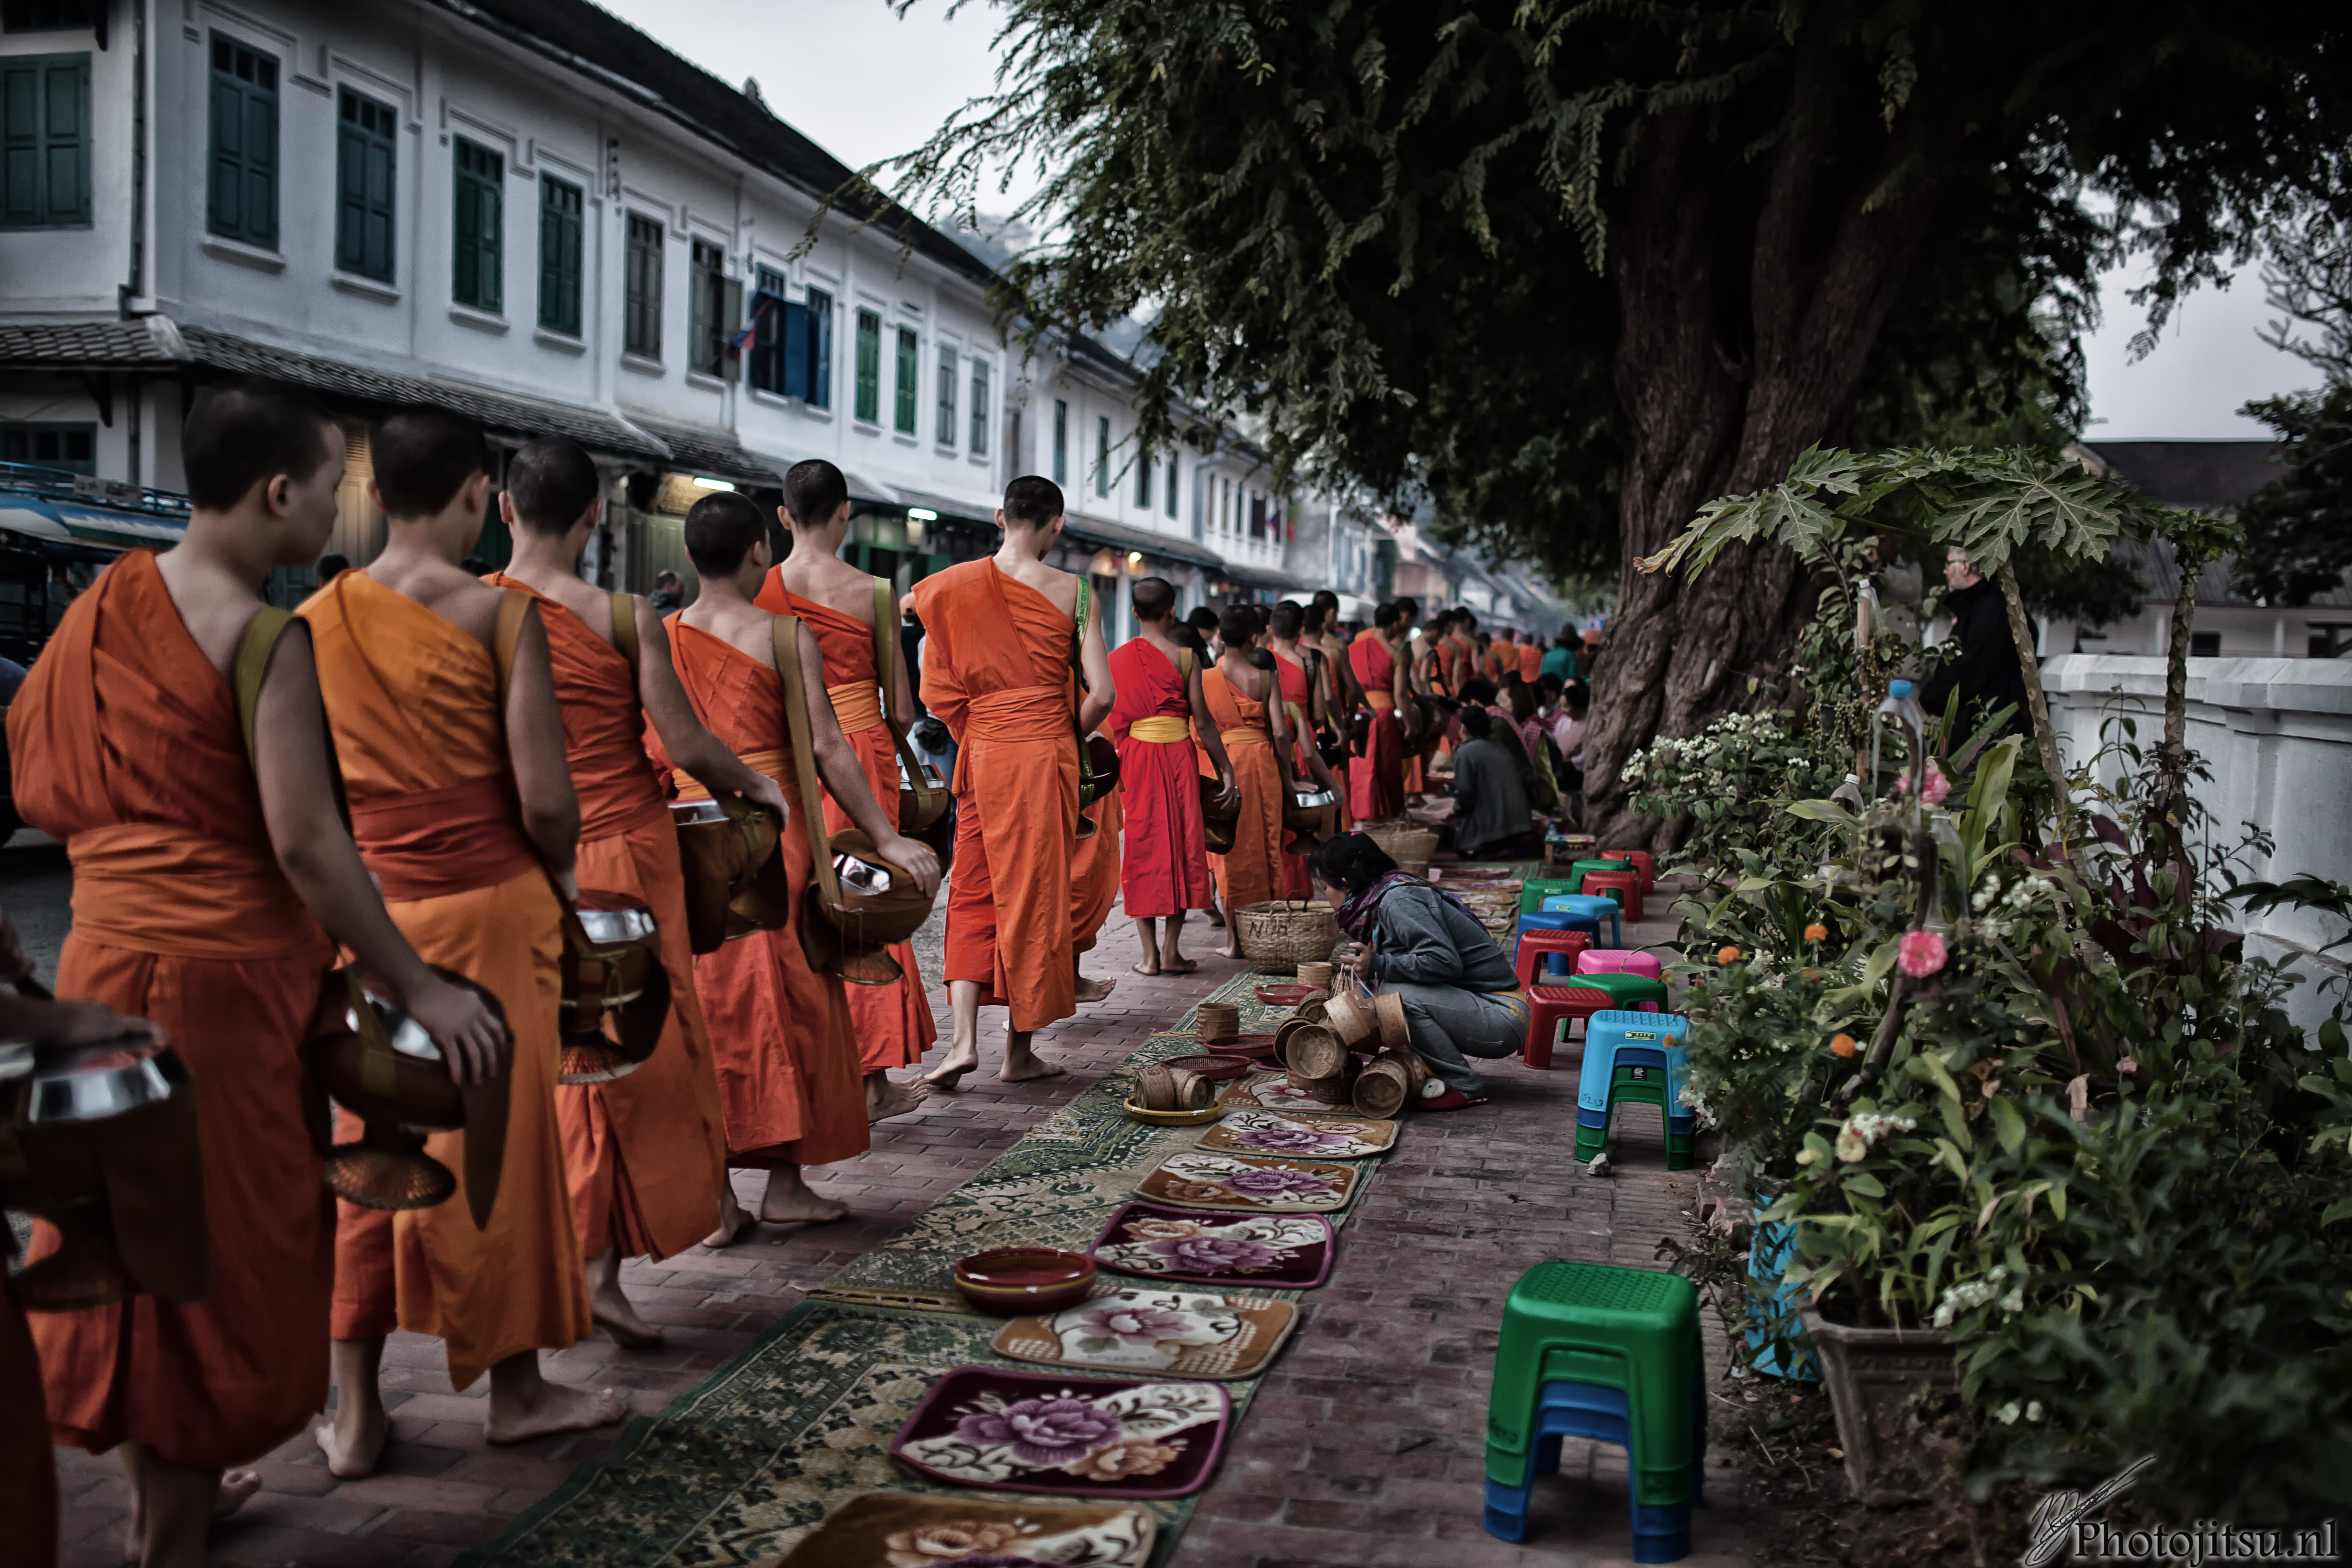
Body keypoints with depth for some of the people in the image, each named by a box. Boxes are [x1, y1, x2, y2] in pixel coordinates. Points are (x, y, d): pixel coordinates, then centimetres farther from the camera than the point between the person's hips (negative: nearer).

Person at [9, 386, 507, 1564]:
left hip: (106, 947, 8)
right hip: (225, 958, -7)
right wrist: (417, 988, -15)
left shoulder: (103, 605, 7)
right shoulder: (264, 640, -15)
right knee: (219, 1236, 6)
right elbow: (304, 844, -20)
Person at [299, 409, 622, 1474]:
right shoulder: (500, 611, -10)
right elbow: (543, 796, -13)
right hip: (488, 903, -4)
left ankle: (353, 1414, 18)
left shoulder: (314, 622, 2)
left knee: (364, 1146, 12)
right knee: (500, 1140, 8)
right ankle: (516, 1388, 22)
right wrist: (562, 874, 5)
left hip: (364, 906, 4)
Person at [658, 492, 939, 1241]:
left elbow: (650, 752, 7)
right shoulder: (786, 636, -7)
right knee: (786, 997, 7)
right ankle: (784, 1183, 13)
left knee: (707, 999, 8)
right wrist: (887, 838, -8)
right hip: (773, 828, -3)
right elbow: (825, 748, -11)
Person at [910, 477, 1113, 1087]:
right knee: (1035, 894, 6)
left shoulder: (953, 586, 1)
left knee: (974, 892, 11)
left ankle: (965, 1038, -2)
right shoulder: (1071, 592, -5)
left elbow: (938, 688, 1)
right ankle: (1020, 1050, 13)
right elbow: (1102, 694, -8)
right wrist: (1067, 736, 9)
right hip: (1046, 753, -1)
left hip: (983, 755, 2)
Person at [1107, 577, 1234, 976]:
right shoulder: (1184, 657, -5)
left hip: (1133, 758, 2)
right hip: (1177, 756, -2)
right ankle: (1171, 951, 6)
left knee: (1142, 849, 7)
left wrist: (1116, 766, 15)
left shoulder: (1116, 659, 3)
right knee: (1181, 846, 7)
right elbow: (1202, 721, -5)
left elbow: (1110, 720, 5)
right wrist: (1226, 768, 2)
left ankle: (1150, 954, 7)